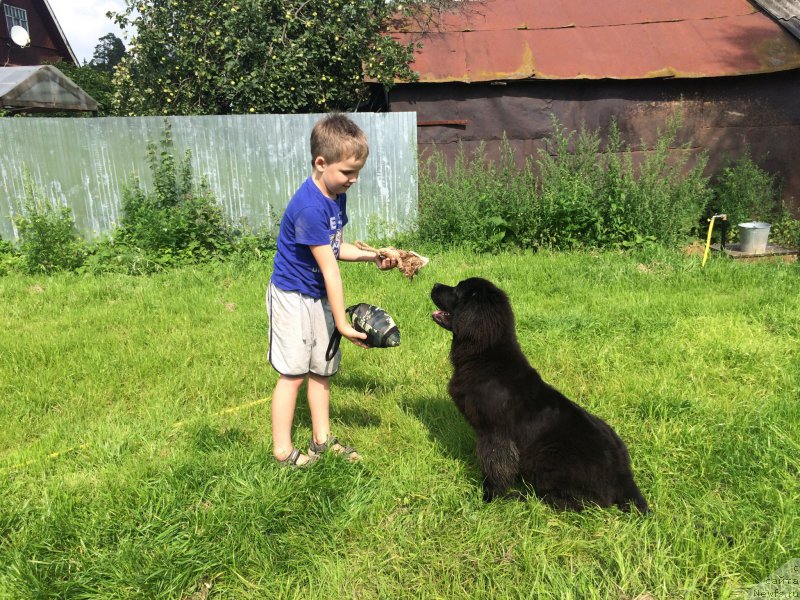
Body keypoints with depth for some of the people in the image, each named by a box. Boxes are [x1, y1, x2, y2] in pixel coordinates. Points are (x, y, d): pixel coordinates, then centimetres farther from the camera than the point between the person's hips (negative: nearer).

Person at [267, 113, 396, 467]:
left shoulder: (336, 195, 2)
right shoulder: (309, 207, -27)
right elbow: (329, 268, -26)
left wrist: (371, 256, -1)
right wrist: (342, 322, -21)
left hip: (319, 297, 9)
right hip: (292, 296, -9)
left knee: (321, 369, 14)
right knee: (293, 372, -1)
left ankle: (321, 439, 28)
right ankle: (282, 451, 13)